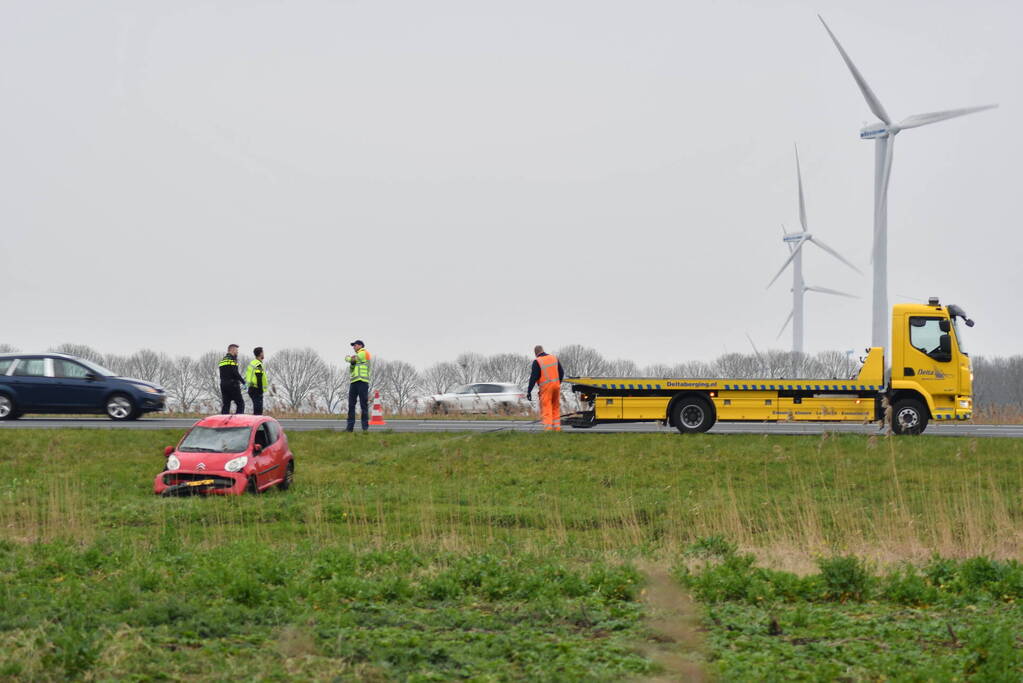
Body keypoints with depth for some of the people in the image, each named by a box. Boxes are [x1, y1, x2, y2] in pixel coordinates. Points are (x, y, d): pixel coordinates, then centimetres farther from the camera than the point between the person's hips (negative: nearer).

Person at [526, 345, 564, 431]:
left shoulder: (537, 362, -9)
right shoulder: (554, 358, 8)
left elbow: (533, 378, -12)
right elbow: (562, 372, 12)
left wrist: (529, 391, -9)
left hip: (546, 387, -5)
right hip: (556, 385, 5)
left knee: (546, 408, -5)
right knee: (556, 407, 16)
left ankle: (548, 428, -17)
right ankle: (557, 427, 15)